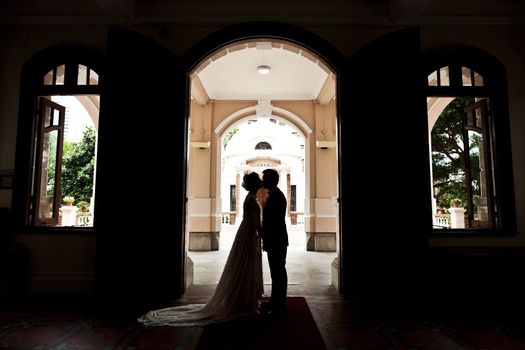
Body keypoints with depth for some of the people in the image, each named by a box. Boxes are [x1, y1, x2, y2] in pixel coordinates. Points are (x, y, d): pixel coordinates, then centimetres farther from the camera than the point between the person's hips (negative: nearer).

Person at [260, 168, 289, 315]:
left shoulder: (277, 196, -18)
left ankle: (280, 305, 9)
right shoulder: (272, 195, 12)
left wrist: (268, 242, -21)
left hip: (277, 241, -10)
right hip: (273, 241, 10)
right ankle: (275, 300, 29)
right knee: (275, 271, 17)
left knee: (279, 271, -1)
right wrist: (266, 241, 19)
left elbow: (277, 222, -23)